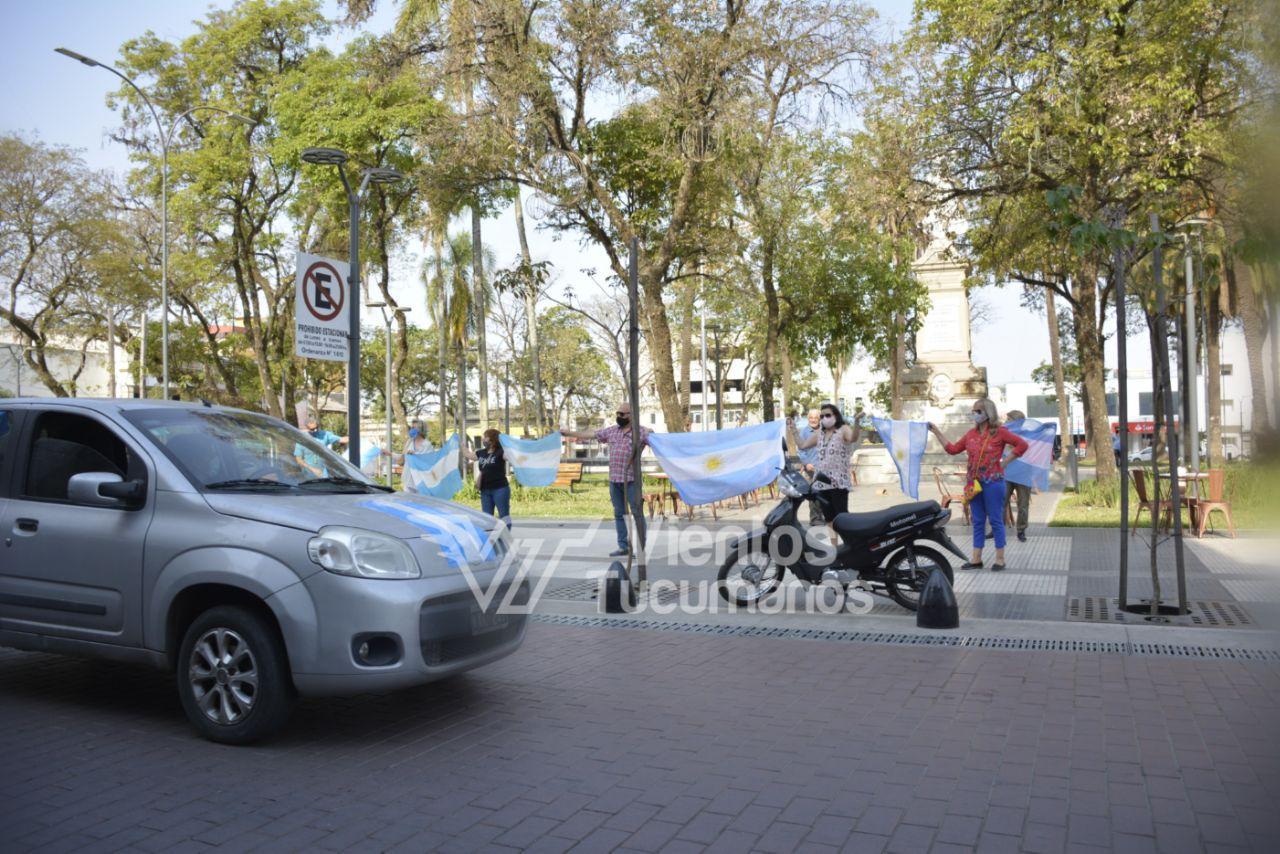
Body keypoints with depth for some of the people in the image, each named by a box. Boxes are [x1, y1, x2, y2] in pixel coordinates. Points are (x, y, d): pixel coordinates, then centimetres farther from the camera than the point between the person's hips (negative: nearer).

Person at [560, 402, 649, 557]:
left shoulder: (641, 432, -5)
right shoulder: (611, 431, 12)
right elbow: (590, 434, 17)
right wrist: (570, 433, 19)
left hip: (632, 480, -6)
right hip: (614, 480, 6)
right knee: (619, 514, 11)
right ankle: (623, 546, 19)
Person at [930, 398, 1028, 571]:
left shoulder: (999, 432, -6)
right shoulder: (971, 434, 10)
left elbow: (1022, 444, -7)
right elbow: (953, 449, 12)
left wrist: (1004, 461, -8)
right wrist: (936, 432, 10)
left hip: (993, 482, -6)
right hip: (974, 483, 6)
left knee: (996, 520, 1)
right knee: (978, 521, 10)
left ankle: (1000, 559, 9)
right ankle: (976, 559, 16)